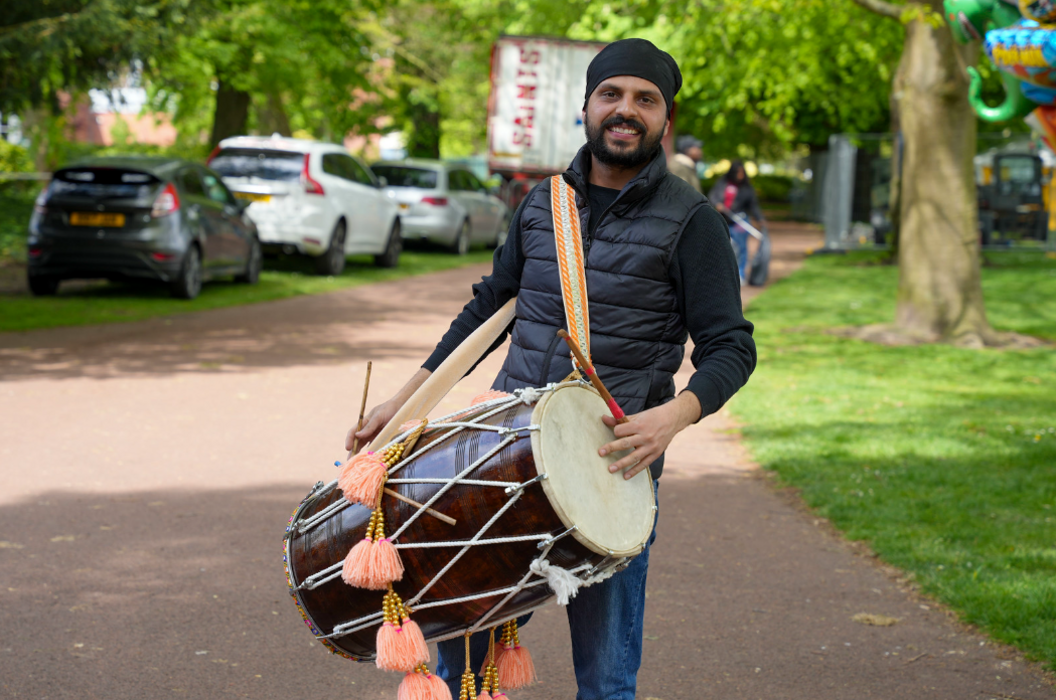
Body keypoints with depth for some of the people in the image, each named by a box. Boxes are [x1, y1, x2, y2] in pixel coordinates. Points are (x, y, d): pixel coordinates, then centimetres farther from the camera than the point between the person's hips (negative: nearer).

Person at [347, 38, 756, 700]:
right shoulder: (543, 202, 10)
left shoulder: (690, 220, -5)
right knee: (459, 634, 10)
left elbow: (731, 347, -7)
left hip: (613, 460, -4)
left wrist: (675, 413, -27)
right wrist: (405, 401, 15)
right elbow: (490, 306, 20)